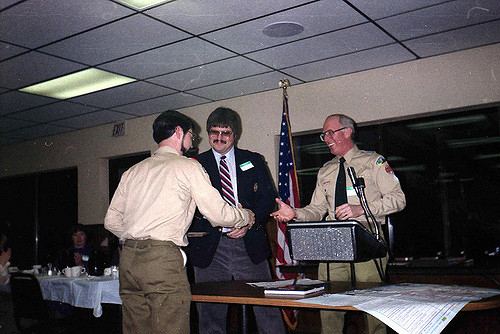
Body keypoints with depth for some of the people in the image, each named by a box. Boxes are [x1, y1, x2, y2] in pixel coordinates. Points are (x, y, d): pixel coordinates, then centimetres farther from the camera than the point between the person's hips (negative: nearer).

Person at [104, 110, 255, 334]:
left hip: (128, 257, 7)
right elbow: (218, 214, 0)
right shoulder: (188, 166, 2)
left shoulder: (132, 171, 19)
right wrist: (246, 216, 18)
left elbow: (111, 221, 18)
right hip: (163, 259, -7)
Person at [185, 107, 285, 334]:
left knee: (267, 308, 1)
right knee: (210, 316, 5)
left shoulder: (254, 161, 13)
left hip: (249, 244, 0)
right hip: (210, 248, 0)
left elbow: (268, 197, 6)